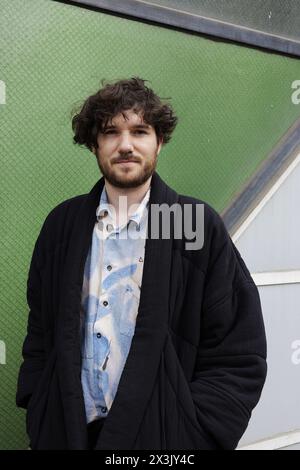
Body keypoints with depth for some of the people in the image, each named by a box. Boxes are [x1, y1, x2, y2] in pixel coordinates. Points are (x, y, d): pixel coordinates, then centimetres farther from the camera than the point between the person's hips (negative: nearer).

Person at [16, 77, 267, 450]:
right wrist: (38, 419, 1)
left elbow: (240, 360, -9)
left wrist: (188, 437, -14)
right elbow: (40, 335, 7)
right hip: (65, 432, 3)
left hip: (158, 434, -2)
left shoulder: (201, 225, -11)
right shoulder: (62, 223, -1)